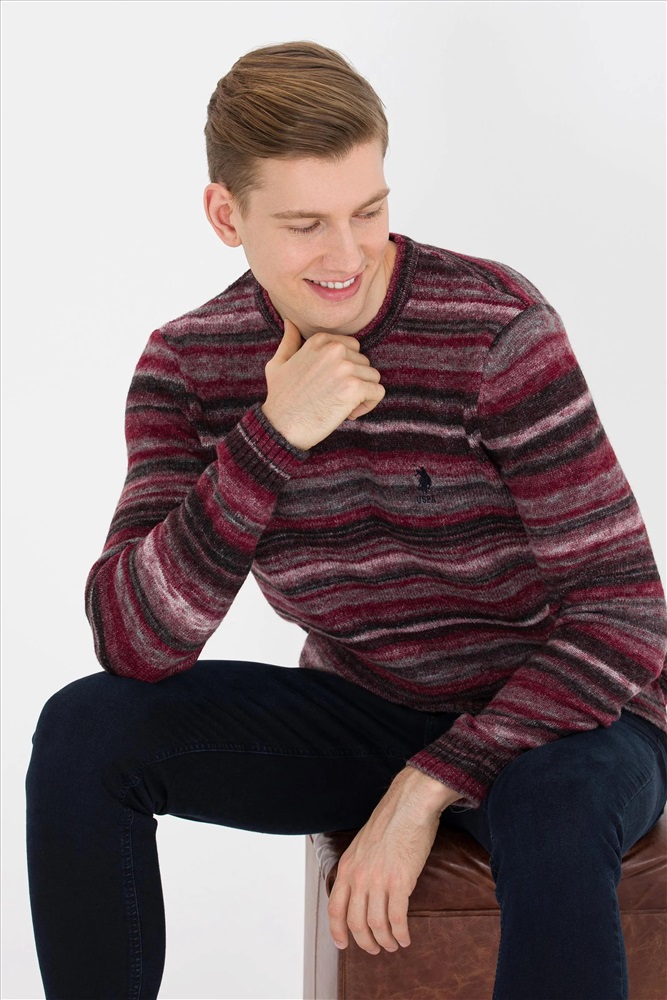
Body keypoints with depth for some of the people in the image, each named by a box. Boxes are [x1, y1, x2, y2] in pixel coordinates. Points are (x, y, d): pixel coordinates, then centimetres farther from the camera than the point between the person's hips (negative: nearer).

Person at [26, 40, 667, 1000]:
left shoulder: (496, 326, -21)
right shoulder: (190, 364, -8)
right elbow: (131, 645, -19)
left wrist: (426, 790, -24)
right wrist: (274, 438, -29)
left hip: (556, 716, -3)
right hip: (362, 710, 4)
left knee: (550, 814, -39)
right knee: (82, 731, -16)